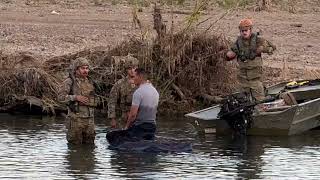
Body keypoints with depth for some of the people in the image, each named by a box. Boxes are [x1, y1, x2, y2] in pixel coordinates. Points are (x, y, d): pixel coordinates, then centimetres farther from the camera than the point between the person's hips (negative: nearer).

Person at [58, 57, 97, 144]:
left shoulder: (89, 83, 14)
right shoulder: (69, 82, -5)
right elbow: (61, 97, -13)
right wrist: (76, 97, -23)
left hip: (89, 120, 6)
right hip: (76, 120, -6)